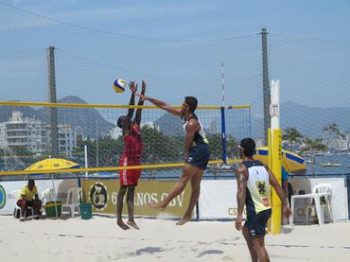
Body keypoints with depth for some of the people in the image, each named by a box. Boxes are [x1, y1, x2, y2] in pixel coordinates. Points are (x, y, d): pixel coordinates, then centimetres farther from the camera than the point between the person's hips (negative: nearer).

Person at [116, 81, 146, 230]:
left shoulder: (136, 127, 13)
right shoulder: (126, 129, -5)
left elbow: (139, 110, 11)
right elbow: (130, 110, -13)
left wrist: (143, 93, 6)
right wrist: (133, 93, -17)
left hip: (136, 161, 7)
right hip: (127, 161, -7)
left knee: (131, 191, 7)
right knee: (123, 190, -3)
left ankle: (131, 219, 8)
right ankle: (119, 219, -1)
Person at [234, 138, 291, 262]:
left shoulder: (242, 168, -10)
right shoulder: (263, 165, 11)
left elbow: (241, 191, -21)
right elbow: (277, 185, 6)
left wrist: (239, 214, -26)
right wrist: (285, 205, 8)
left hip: (255, 211, -8)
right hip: (267, 209, 8)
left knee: (258, 245, -5)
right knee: (246, 230, 29)